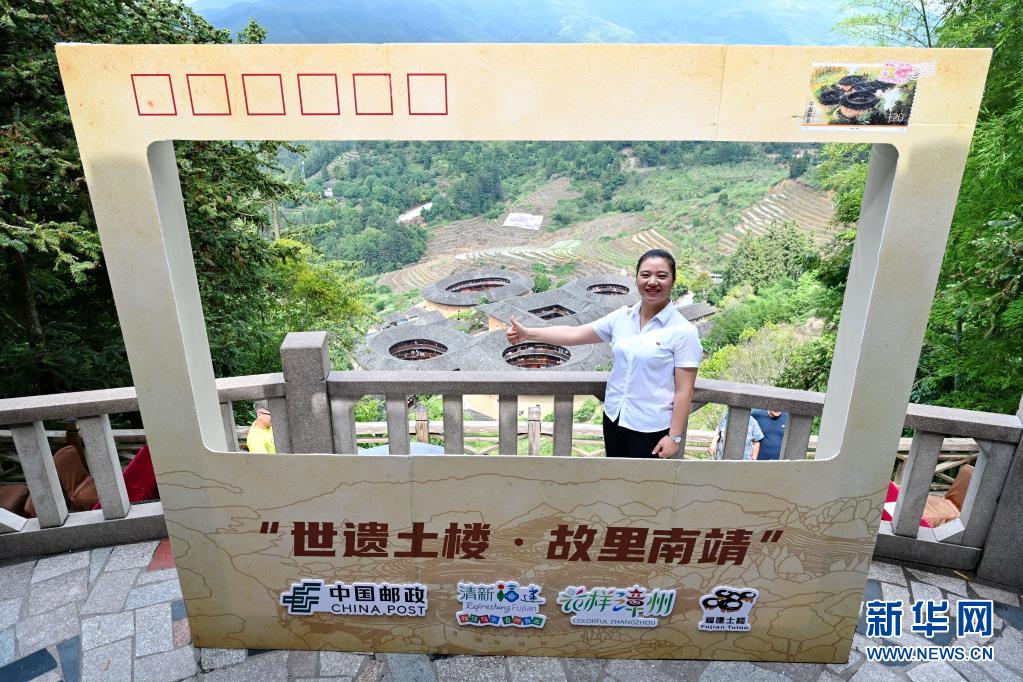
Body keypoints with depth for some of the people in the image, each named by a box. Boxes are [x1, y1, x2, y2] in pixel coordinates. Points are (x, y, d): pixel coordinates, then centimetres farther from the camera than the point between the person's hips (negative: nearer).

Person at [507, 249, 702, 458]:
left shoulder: (683, 331, -13)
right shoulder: (621, 317, 0)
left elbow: (684, 390, -12)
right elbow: (575, 334, 2)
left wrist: (674, 436, -13)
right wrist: (527, 333, -3)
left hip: (651, 427, -5)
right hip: (614, 417, 5)